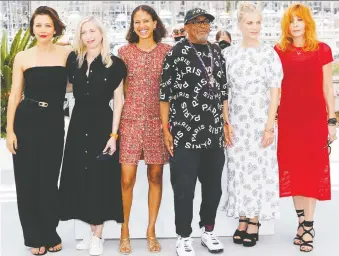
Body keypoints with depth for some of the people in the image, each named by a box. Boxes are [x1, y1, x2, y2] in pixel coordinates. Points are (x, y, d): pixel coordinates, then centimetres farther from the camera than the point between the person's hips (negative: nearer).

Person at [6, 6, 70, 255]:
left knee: (49, 179, 4)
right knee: (27, 179, 5)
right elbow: (15, 95, 1)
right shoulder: (22, 57, 1)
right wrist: (10, 130, -5)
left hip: (54, 123, 0)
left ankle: (50, 235, 24)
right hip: (26, 121, 1)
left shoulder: (66, 54, 1)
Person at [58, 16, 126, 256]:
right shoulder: (73, 60, 5)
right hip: (79, 124, 4)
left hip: (102, 124, -4)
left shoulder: (114, 64, -5)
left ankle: (98, 236, 13)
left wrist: (113, 134, -11)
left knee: (101, 177, 1)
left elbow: (118, 101, -6)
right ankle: (92, 231, 21)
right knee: (81, 176, 7)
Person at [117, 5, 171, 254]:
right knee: (127, 179, -4)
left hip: (158, 120, 1)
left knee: (155, 176, 6)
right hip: (130, 119, 0)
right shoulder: (125, 51, 4)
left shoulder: (167, 51, 4)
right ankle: (125, 231, 14)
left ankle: (151, 231, 19)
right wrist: (116, 122, 0)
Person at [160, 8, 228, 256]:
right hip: (184, 134, -5)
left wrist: (226, 124, 11)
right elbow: (165, 94, -6)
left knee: (213, 186, 14)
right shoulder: (176, 53, -4)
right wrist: (166, 130, -9)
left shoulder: (216, 52, 12)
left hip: (214, 133, 6)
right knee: (184, 189, 1)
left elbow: (223, 91, 16)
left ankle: (208, 231, 32)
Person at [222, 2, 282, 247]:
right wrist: (225, 122, -2)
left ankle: (255, 222, 12)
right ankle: (242, 221, 16)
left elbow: (274, 92, -4)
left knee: (260, 169, 2)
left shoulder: (269, 53, -2)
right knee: (239, 169, 6)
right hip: (236, 121, 2)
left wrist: (270, 126, -10)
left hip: (261, 120, -2)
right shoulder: (229, 53, 3)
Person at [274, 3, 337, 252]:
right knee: (292, 169, 6)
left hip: (314, 116, -2)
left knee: (312, 168, 0)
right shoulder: (278, 51, 4)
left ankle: (309, 227, 5)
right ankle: (302, 220, 19)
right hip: (287, 117, 2)